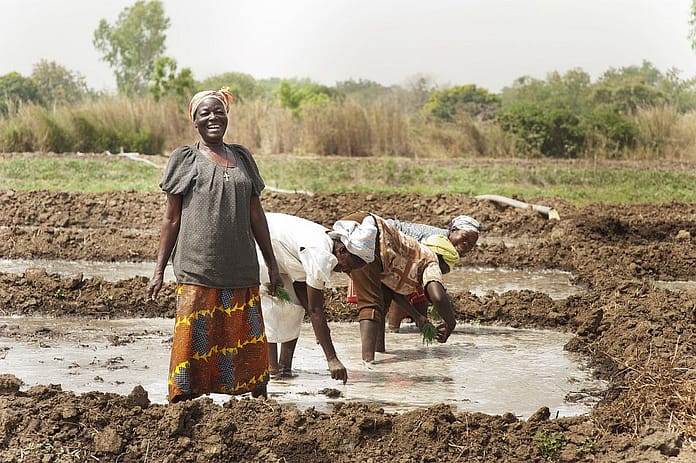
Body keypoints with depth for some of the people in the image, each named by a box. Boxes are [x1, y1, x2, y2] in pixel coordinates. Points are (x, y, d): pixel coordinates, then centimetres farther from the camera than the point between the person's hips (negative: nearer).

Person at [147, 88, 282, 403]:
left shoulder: (242, 158, 15)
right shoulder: (185, 159, 4)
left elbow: (256, 215, 17)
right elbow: (171, 218, 4)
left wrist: (272, 264, 15)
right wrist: (159, 270, 0)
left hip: (241, 270, 4)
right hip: (197, 268, -4)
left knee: (249, 340, 5)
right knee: (193, 339, -6)